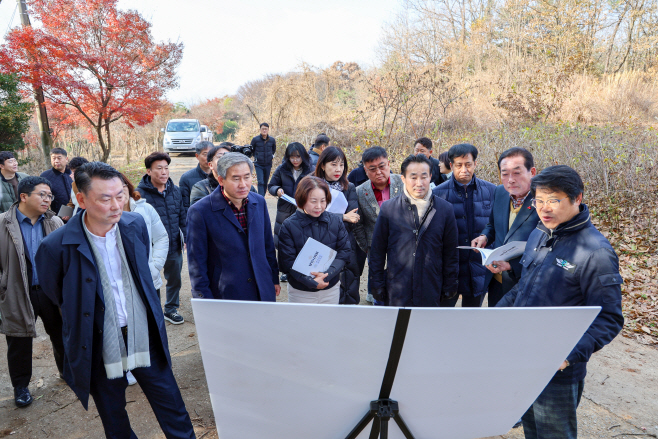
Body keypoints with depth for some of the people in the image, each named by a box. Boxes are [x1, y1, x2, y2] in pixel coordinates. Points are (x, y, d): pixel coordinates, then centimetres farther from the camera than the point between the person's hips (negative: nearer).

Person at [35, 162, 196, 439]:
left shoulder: (136, 224, -7)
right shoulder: (56, 246, -19)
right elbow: (55, 295, 1)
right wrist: (91, 316, 10)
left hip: (145, 338, 2)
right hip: (99, 347, -2)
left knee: (175, 415, 13)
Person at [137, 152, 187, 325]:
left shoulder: (175, 191, 4)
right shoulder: (140, 193, -12)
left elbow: (183, 216, 10)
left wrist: (186, 238, 2)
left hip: (174, 247, 5)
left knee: (174, 280, 18)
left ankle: (171, 309, 38)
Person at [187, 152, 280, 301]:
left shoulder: (259, 202, 2)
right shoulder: (200, 211, -13)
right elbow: (197, 260, -8)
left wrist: (274, 279, 14)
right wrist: (204, 304, -7)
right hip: (224, 295, -4)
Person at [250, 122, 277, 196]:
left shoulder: (272, 140, 1)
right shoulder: (255, 139, -6)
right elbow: (251, 150, 10)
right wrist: (256, 157, 10)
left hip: (268, 165, 3)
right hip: (258, 165, -3)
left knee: (265, 183, 9)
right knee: (260, 182, -13)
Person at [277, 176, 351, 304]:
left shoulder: (336, 222, -3)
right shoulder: (289, 226, -11)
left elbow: (344, 253, -7)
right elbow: (288, 262, -14)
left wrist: (327, 274, -21)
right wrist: (312, 281, -23)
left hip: (331, 290, 3)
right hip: (300, 292, -2)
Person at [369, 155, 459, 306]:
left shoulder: (445, 209, 3)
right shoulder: (388, 208, -1)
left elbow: (451, 253, 8)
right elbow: (377, 251, 3)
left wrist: (450, 286, 8)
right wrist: (377, 285, 2)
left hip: (431, 292, 1)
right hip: (396, 292, -1)